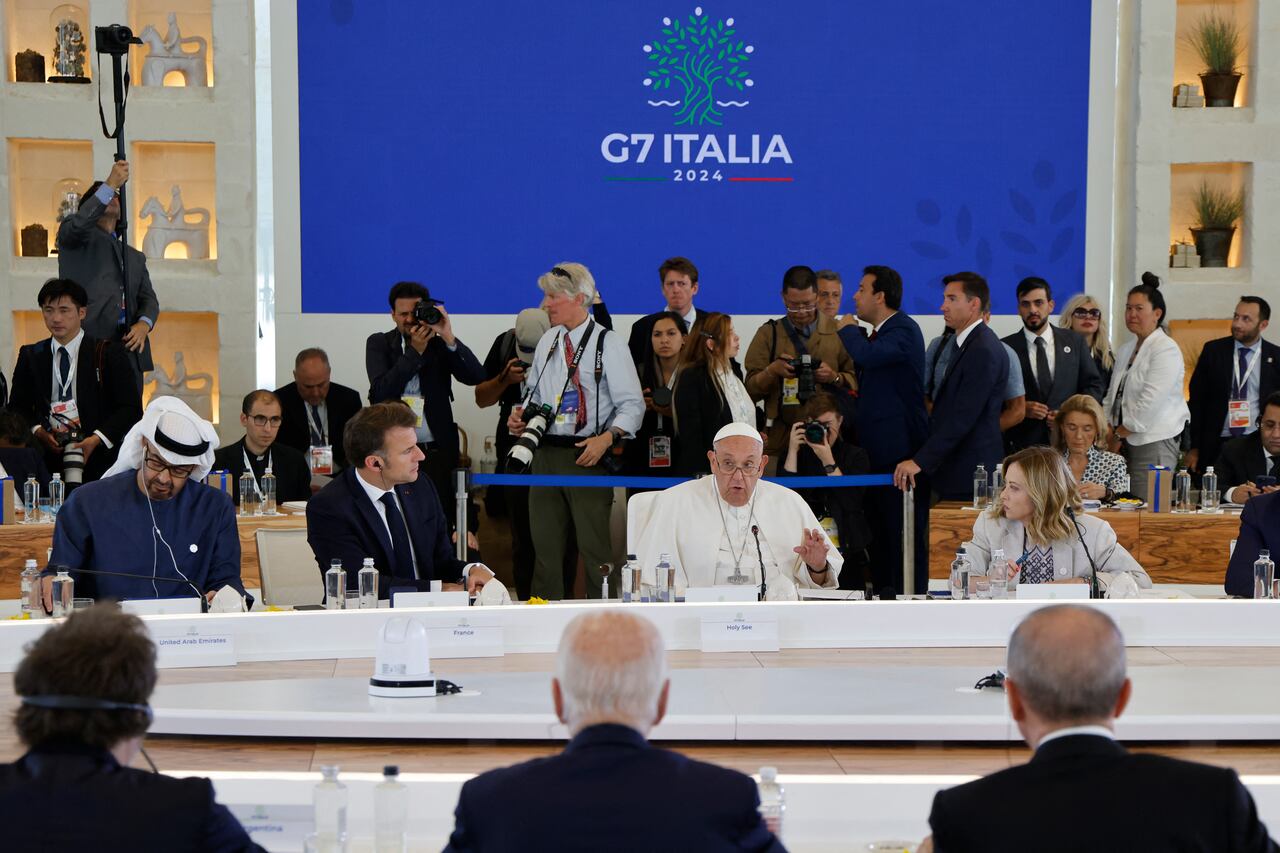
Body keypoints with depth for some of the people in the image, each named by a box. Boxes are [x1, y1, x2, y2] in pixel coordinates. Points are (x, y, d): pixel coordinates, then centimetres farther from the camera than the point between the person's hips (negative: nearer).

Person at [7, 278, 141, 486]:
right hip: (47, 458, 2)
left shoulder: (108, 353, 3)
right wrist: (37, 431, -5)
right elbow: (18, 407, 17)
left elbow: (131, 408, 0)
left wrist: (96, 440, -13)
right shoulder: (30, 356, 15)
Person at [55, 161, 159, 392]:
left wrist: (144, 324, -5)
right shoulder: (76, 239, 13)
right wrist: (111, 184, -12)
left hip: (129, 345, 5)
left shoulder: (135, 257, 28)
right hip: (88, 344, -5)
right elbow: (77, 224, -11)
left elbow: (148, 299, 18)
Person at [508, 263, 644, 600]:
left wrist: (606, 438, -22)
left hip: (587, 456, -6)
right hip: (546, 454, 6)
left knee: (594, 546, -5)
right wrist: (522, 414, 4)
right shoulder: (547, 341, 14)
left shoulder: (608, 344, -5)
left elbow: (632, 405, -8)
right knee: (545, 543, 9)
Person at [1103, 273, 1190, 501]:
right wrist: (1107, 430, 3)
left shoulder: (1165, 350, -9)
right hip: (1127, 441, 8)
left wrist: (1118, 434, -10)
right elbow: (1113, 397, 19)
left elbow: (1150, 402, -17)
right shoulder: (1126, 350, 18)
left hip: (1154, 442, -7)